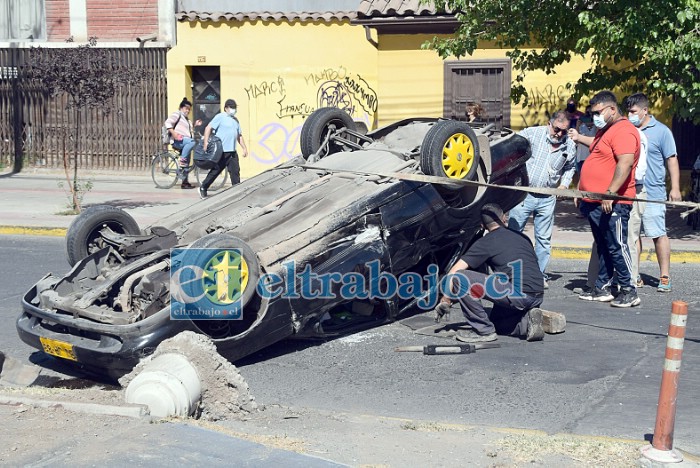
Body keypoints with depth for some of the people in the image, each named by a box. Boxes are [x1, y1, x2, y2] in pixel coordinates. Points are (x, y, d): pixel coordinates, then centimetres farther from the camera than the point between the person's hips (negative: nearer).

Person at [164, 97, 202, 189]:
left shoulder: (186, 118, 27)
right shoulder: (177, 114, 0)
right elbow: (168, 123, -13)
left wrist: (195, 125, 17)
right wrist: (173, 133, -27)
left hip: (185, 142, 9)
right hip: (178, 141, -9)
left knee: (186, 164, 5)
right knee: (191, 142, -37)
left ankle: (185, 182, 10)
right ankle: (182, 160, -30)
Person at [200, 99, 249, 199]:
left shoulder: (235, 120, 19)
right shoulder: (220, 117, -4)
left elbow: (239, 135, 26)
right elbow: (208, 128, -10)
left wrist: (244, 148, 17)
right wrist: (206, 143, -20)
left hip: (232, 151, 7)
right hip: (221, 151, -7)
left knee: (235, 171, 0)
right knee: (215, 171, 0)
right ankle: (203, 188, 14)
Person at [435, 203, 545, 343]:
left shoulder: (486, 242, 2)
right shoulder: (523, 237, 21)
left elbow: (455, 271, -1)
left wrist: (445, 299, 10)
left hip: (518, 295, -7)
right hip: (538, 297, 8)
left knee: (460, 278, -7)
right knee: (497, 322, 32)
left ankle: (483, 331, -2)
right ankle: (528, 320, 4)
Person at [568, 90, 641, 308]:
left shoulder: (624, 131, -15)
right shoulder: (605, 130, 19)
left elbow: (626, 163, -27)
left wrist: (610, 193, -31)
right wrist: (579, 138, 49)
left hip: (612, 204, -11)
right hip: (594, 203, 11)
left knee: (616, 247, -7)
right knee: (603, 247, 14)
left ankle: (629, 292, -1)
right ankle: (602, 289, 20)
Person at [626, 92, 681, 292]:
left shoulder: (661, 131, -2)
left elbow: (672, 161, -2)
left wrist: (675, 188, -8)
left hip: (652, 195, -5)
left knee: (658, 234, -2)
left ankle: (664, 277, 5)